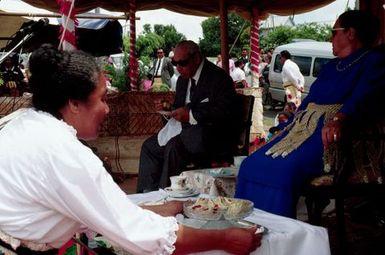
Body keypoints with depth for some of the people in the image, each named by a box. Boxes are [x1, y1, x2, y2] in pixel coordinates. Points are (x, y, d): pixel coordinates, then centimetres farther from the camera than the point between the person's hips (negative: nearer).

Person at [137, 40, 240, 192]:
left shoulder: (218, 77, -12)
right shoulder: (183, 80, 15)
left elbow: (228, 111, -23)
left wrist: (191, 115, -25)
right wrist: (169, 108, 2)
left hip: (215, 137, -9)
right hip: (188, 130, 9)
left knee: (174, 146, -30)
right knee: (149, 146, -1)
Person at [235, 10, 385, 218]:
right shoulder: (331, 66, 27)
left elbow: (366, 96, -20)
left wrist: (339, 120, -39)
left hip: (328, 133, -8)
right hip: (302, 127, 8)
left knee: (283, 171, -31)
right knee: (251, 165, -8)